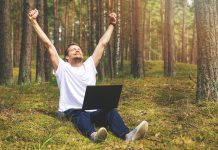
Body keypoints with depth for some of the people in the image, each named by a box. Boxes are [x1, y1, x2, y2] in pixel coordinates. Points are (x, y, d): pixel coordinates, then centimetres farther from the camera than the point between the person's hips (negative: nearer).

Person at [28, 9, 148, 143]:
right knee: (81, 116, -38)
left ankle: (127, 135, -54)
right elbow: (48, 44, 6)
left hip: (93, 110, 3)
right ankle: (94, 135, -70)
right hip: (72, 111, -3)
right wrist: (34, 22, 4)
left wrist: (111, 25, 29)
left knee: (110, 110, -28)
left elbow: (102, 43, 25)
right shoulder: (62, 68, 10)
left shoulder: (89, 66, 20)